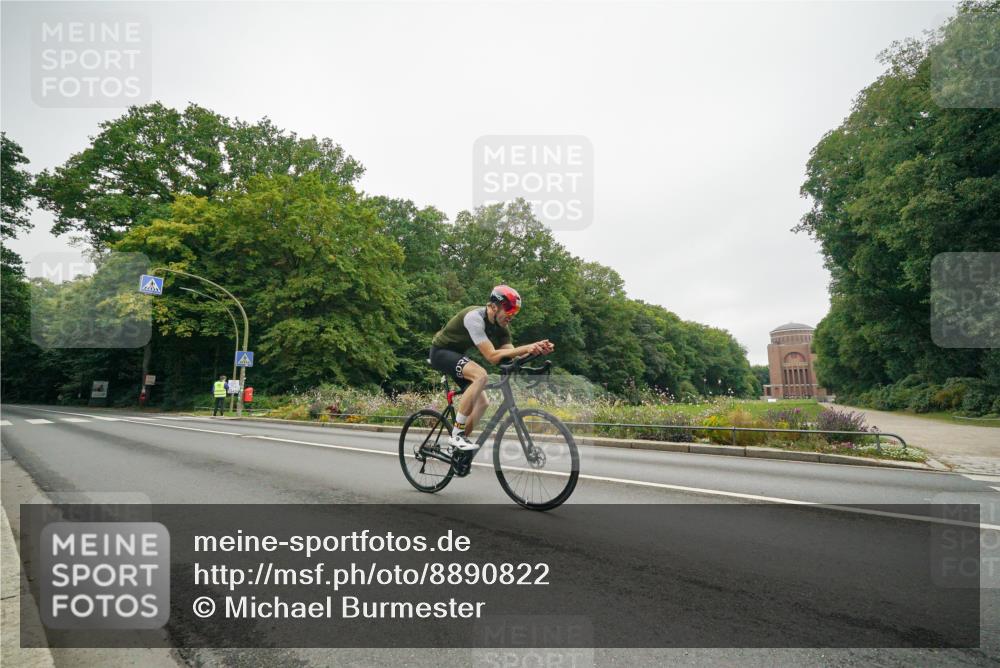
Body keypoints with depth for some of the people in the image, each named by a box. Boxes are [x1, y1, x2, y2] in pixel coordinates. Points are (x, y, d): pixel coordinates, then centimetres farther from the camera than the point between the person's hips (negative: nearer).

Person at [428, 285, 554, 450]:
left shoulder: (501, 325, -6)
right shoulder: (474, 317, -31)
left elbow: (512, 357, -12)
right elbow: (492, 356, -37)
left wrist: (537, 350, -28)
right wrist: (526, 348, -41)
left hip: (457, 355, 9)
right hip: (441, 352, -8)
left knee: (482, 403, 1)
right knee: (480, 375, -32)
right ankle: (456, 434, -24)